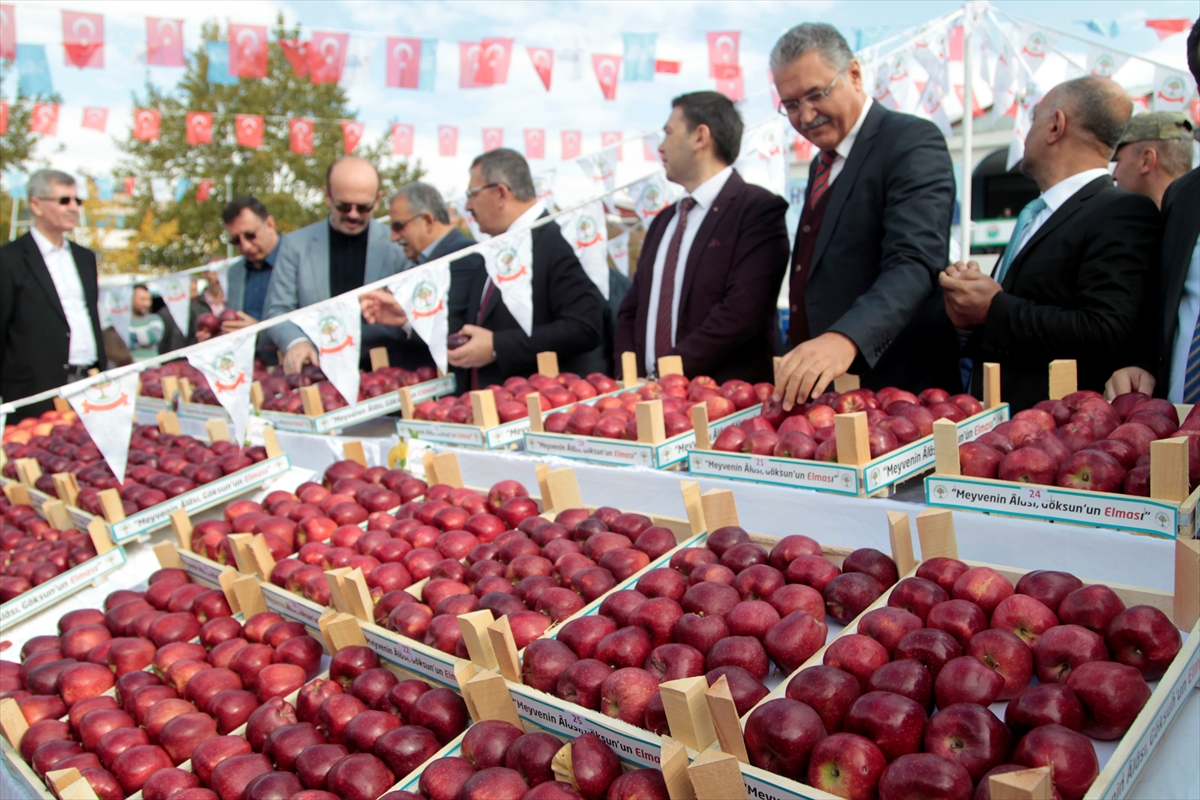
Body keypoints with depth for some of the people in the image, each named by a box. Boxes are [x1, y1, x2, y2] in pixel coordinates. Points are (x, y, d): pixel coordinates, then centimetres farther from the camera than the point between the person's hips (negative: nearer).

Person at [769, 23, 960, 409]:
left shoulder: (912, 142, -11)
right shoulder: (823, 164, 16)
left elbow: (915, 263, -25)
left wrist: (847, 338, -41)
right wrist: (795, 367, 3)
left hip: (898, 390, -7)